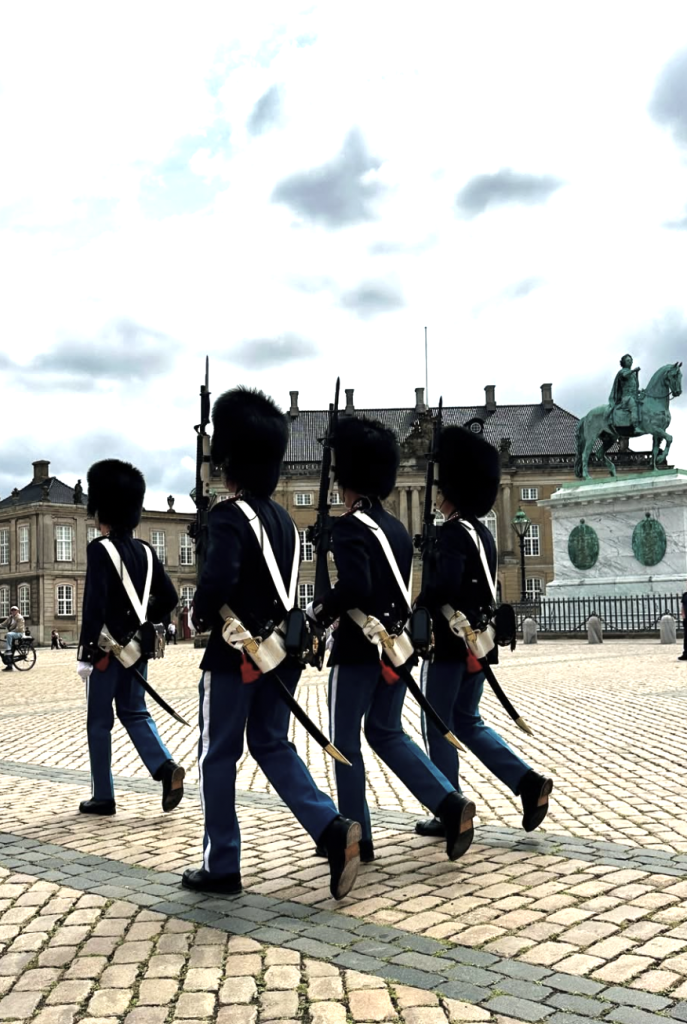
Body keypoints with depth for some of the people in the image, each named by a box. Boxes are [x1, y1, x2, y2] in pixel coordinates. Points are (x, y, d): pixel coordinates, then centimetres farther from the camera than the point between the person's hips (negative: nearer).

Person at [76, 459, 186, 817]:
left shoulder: (100, 549, -13)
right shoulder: (145, 551, 8)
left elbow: (94, 603, -19)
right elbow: (169, 597, 9)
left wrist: (85, 653, -16)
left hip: (106, 648, -6)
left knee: (99, 722, 5)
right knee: (134, 712, 16)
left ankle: (103, 797, 11)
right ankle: (166, 768, -4)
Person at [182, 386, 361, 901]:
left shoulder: (229, 516, -16)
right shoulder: (284, 519, 10)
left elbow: (218, 580, -30)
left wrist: (200, 617, -11)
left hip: (235, 653, -7)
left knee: (218, 756, 7)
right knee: (272, 744, 16)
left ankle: (221, 867, 16)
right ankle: (333, 828, 0)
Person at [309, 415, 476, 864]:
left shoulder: (349, 526, -15)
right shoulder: (398, 528, 10)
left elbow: (354, 587, -28)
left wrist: (320, 609, -12)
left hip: (358, 648, -7)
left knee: (345, 743, 6)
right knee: (387, 732, 18)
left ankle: (356, 838, 14)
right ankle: (451, 804, 5)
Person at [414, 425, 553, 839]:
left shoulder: (452, 532, -15)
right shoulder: (484, 533, 13)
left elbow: (445, 585, -28)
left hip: (449, 641, -9)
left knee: (438, 726, 4)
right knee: (467, 721, 18)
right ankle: (529, 782, 8)